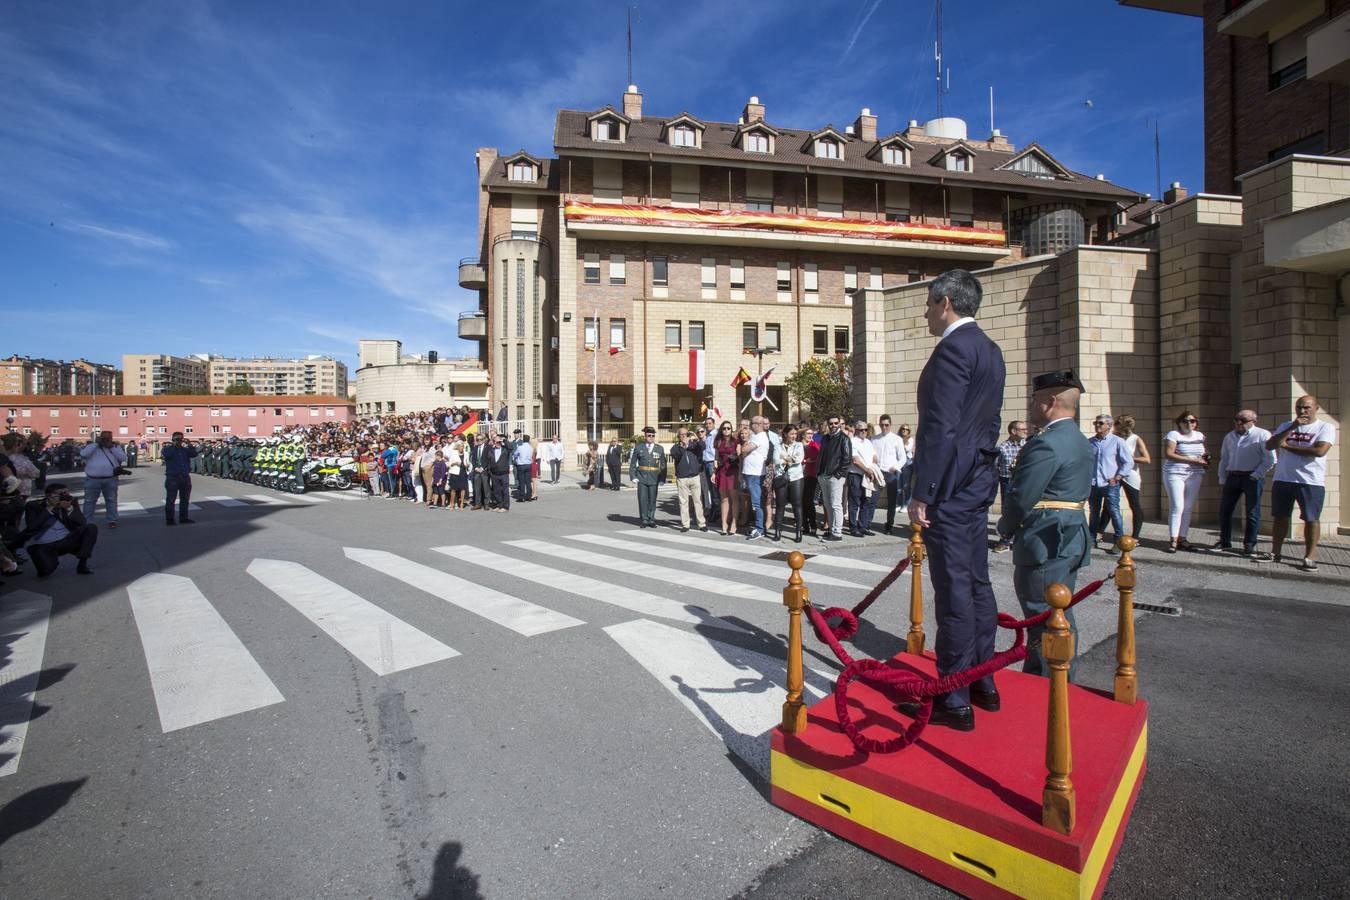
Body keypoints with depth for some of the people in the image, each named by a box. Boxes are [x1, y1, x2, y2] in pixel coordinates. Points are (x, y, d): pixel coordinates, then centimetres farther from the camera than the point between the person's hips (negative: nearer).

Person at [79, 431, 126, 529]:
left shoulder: (115, 447, 10)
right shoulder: (90, 445, 7)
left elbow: (123, 458, -6)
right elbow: (83, 454, -12)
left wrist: (111, 446, -8)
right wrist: (95, 443, -10)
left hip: (110, 479, 1)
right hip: (92, 479, 0)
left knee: (112, 500, 5)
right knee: (89, 501, 5)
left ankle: (112, 521, 11)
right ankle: (87, 522, 12)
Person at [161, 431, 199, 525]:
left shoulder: (185, 450, 12)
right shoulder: (168, 449, 3)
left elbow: (194, 454, -5)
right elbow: (167, 455, -19)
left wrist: (189, 445, -16)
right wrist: (174, 445, -14)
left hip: (185, 477, 4)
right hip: (172, 478, -4)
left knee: (185, 499, 9)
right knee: (170, 499, -4)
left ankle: (183, 518, 18)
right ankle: (169, 519, 0)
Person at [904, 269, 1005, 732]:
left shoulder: (953, 348, -14)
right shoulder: (990, 349, 16)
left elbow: (940, 427, -21)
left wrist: (921, 493, -18)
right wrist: (980, 472, 22)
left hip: (950, 485, -10)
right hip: (978, 482, 10)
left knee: (954, 590, -4)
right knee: (977, 583, 15)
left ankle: (954, 700, 5)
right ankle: (983, 684, 27)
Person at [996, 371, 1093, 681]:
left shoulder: (1046, 443, -19)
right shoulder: (1082, 443, 13)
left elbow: (1020, 499, -21)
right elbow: (1078, 494, 17)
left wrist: (1006, 527, -2)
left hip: (1045, 545, -10)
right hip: (1071, 541, 10)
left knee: (1045, 625, 0)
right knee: (1062, 621, 19)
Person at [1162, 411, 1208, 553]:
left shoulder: (1199, 436, 14)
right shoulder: (1173, 435, -6)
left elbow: (1205, 453, 28)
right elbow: (1168, 454, -15)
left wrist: (1206, 458, 4)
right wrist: (1192, 460, -17)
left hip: (1195, 475, 6)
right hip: (1175, 474, -6)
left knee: (1188, 508, 6)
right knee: (1177, 507, -10)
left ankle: (1182, 538, 13)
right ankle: (1174, 541, -6)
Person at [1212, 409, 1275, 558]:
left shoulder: (1262, 435, -2)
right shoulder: (1229, 437, 15)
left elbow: (1270, 459, -8)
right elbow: (1224, 459, 19)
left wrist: (1256, 475, -13)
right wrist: (1222, 478, 12)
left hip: (1252, 478, -5)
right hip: (1232, 477, 5)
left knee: (1252, 514, 1)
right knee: (1224, 511, 6)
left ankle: (1249, 547, 7)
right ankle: (1224, 542, 18)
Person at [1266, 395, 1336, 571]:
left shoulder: (1325, 427, -1)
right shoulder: (1286, 426, 12)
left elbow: (1320, 451, -16)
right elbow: (1269, 446, -1)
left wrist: (1287, 446, -8)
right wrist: (1292, 427, -9)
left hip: (1311, 482, -4)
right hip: (1283, 479, 4)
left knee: (1311, 519, -1)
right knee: (1280, 517, 8)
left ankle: (1310, 556, 4)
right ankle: (1275, 553, 15)